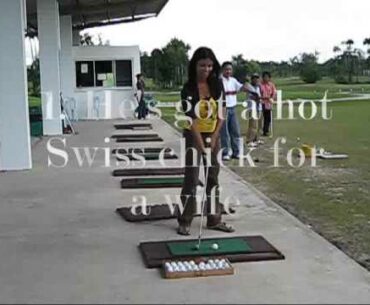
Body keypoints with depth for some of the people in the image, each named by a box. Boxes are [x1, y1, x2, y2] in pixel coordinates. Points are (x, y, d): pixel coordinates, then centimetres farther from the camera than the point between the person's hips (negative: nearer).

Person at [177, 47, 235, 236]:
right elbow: (191, 120, -20)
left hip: (213, 135, 5)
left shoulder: (217, 85, -3)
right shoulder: (188, 89, -17)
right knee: (191, 178, -6)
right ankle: (184, 221, 3)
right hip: (193, 136, -4)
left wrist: (214, 138, -9)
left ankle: (214, 219, 17)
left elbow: (221, 114, -1)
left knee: (213, 177, 8)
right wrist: (201, 145, -25)